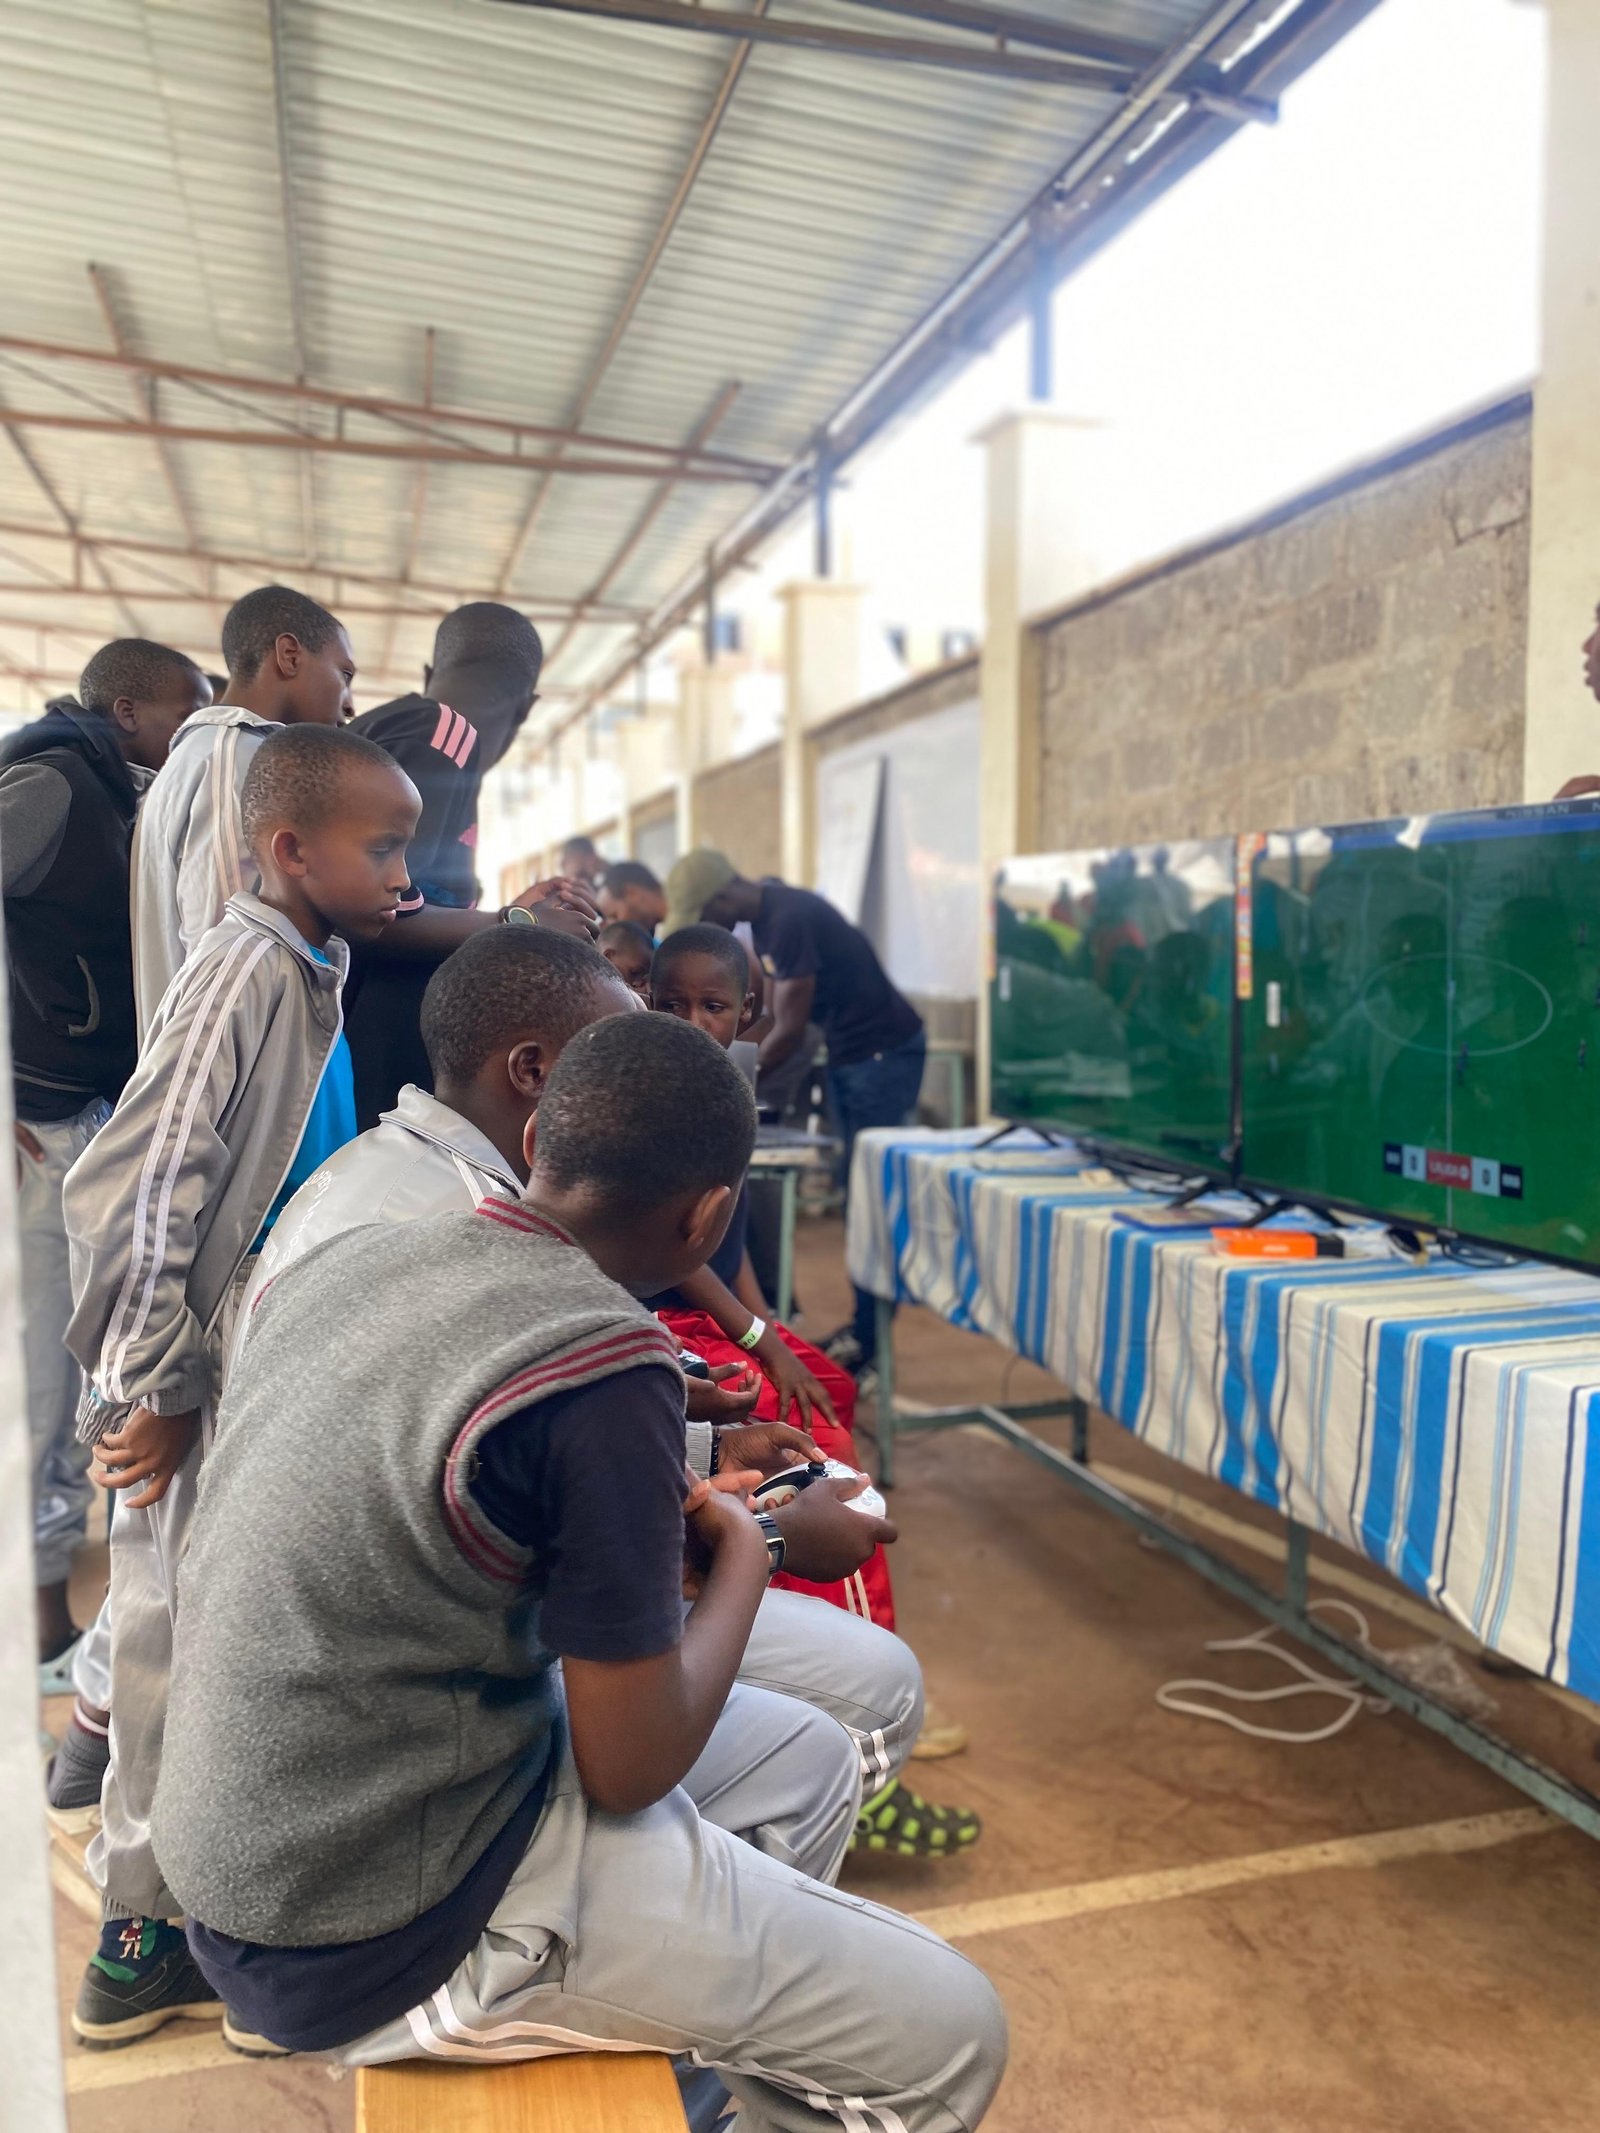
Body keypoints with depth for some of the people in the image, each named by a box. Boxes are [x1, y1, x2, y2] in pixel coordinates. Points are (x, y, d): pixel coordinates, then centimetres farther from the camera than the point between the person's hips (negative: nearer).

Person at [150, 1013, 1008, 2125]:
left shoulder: (345, 1257, -1)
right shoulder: (604, 1368, -26)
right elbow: (631, 1769, -19)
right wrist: (741, 1559, -2)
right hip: (394, 1936, -8)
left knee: (810, 1761, 20)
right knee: (950, 2038, -1)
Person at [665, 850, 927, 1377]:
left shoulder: (791, 919, -23)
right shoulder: (765, 917, 6)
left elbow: (789, 1029, -22)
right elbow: (775, 1010, 12)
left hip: (885, 1052, -10)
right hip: (847, 1052, 10)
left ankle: (869, 1340, -2)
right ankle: (863, 1323, 20)